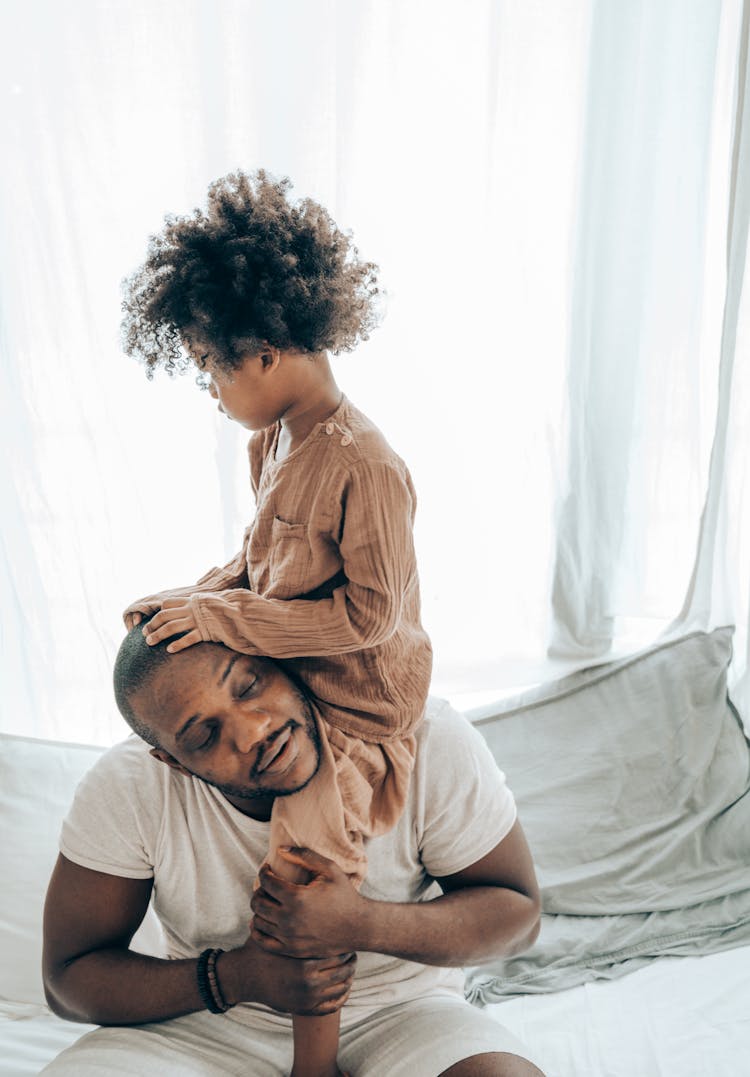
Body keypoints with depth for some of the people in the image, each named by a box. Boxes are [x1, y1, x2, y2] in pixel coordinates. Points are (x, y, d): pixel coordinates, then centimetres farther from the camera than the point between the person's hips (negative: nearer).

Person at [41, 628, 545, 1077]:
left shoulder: (429, 743, -22)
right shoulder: (127, 787, -19)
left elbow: (517, 913, -10)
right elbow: (69, 978, -8)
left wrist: (363, 925, -29)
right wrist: (237, 977, -25)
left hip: (398, 1012, 0)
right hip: (212, 1022, 1)